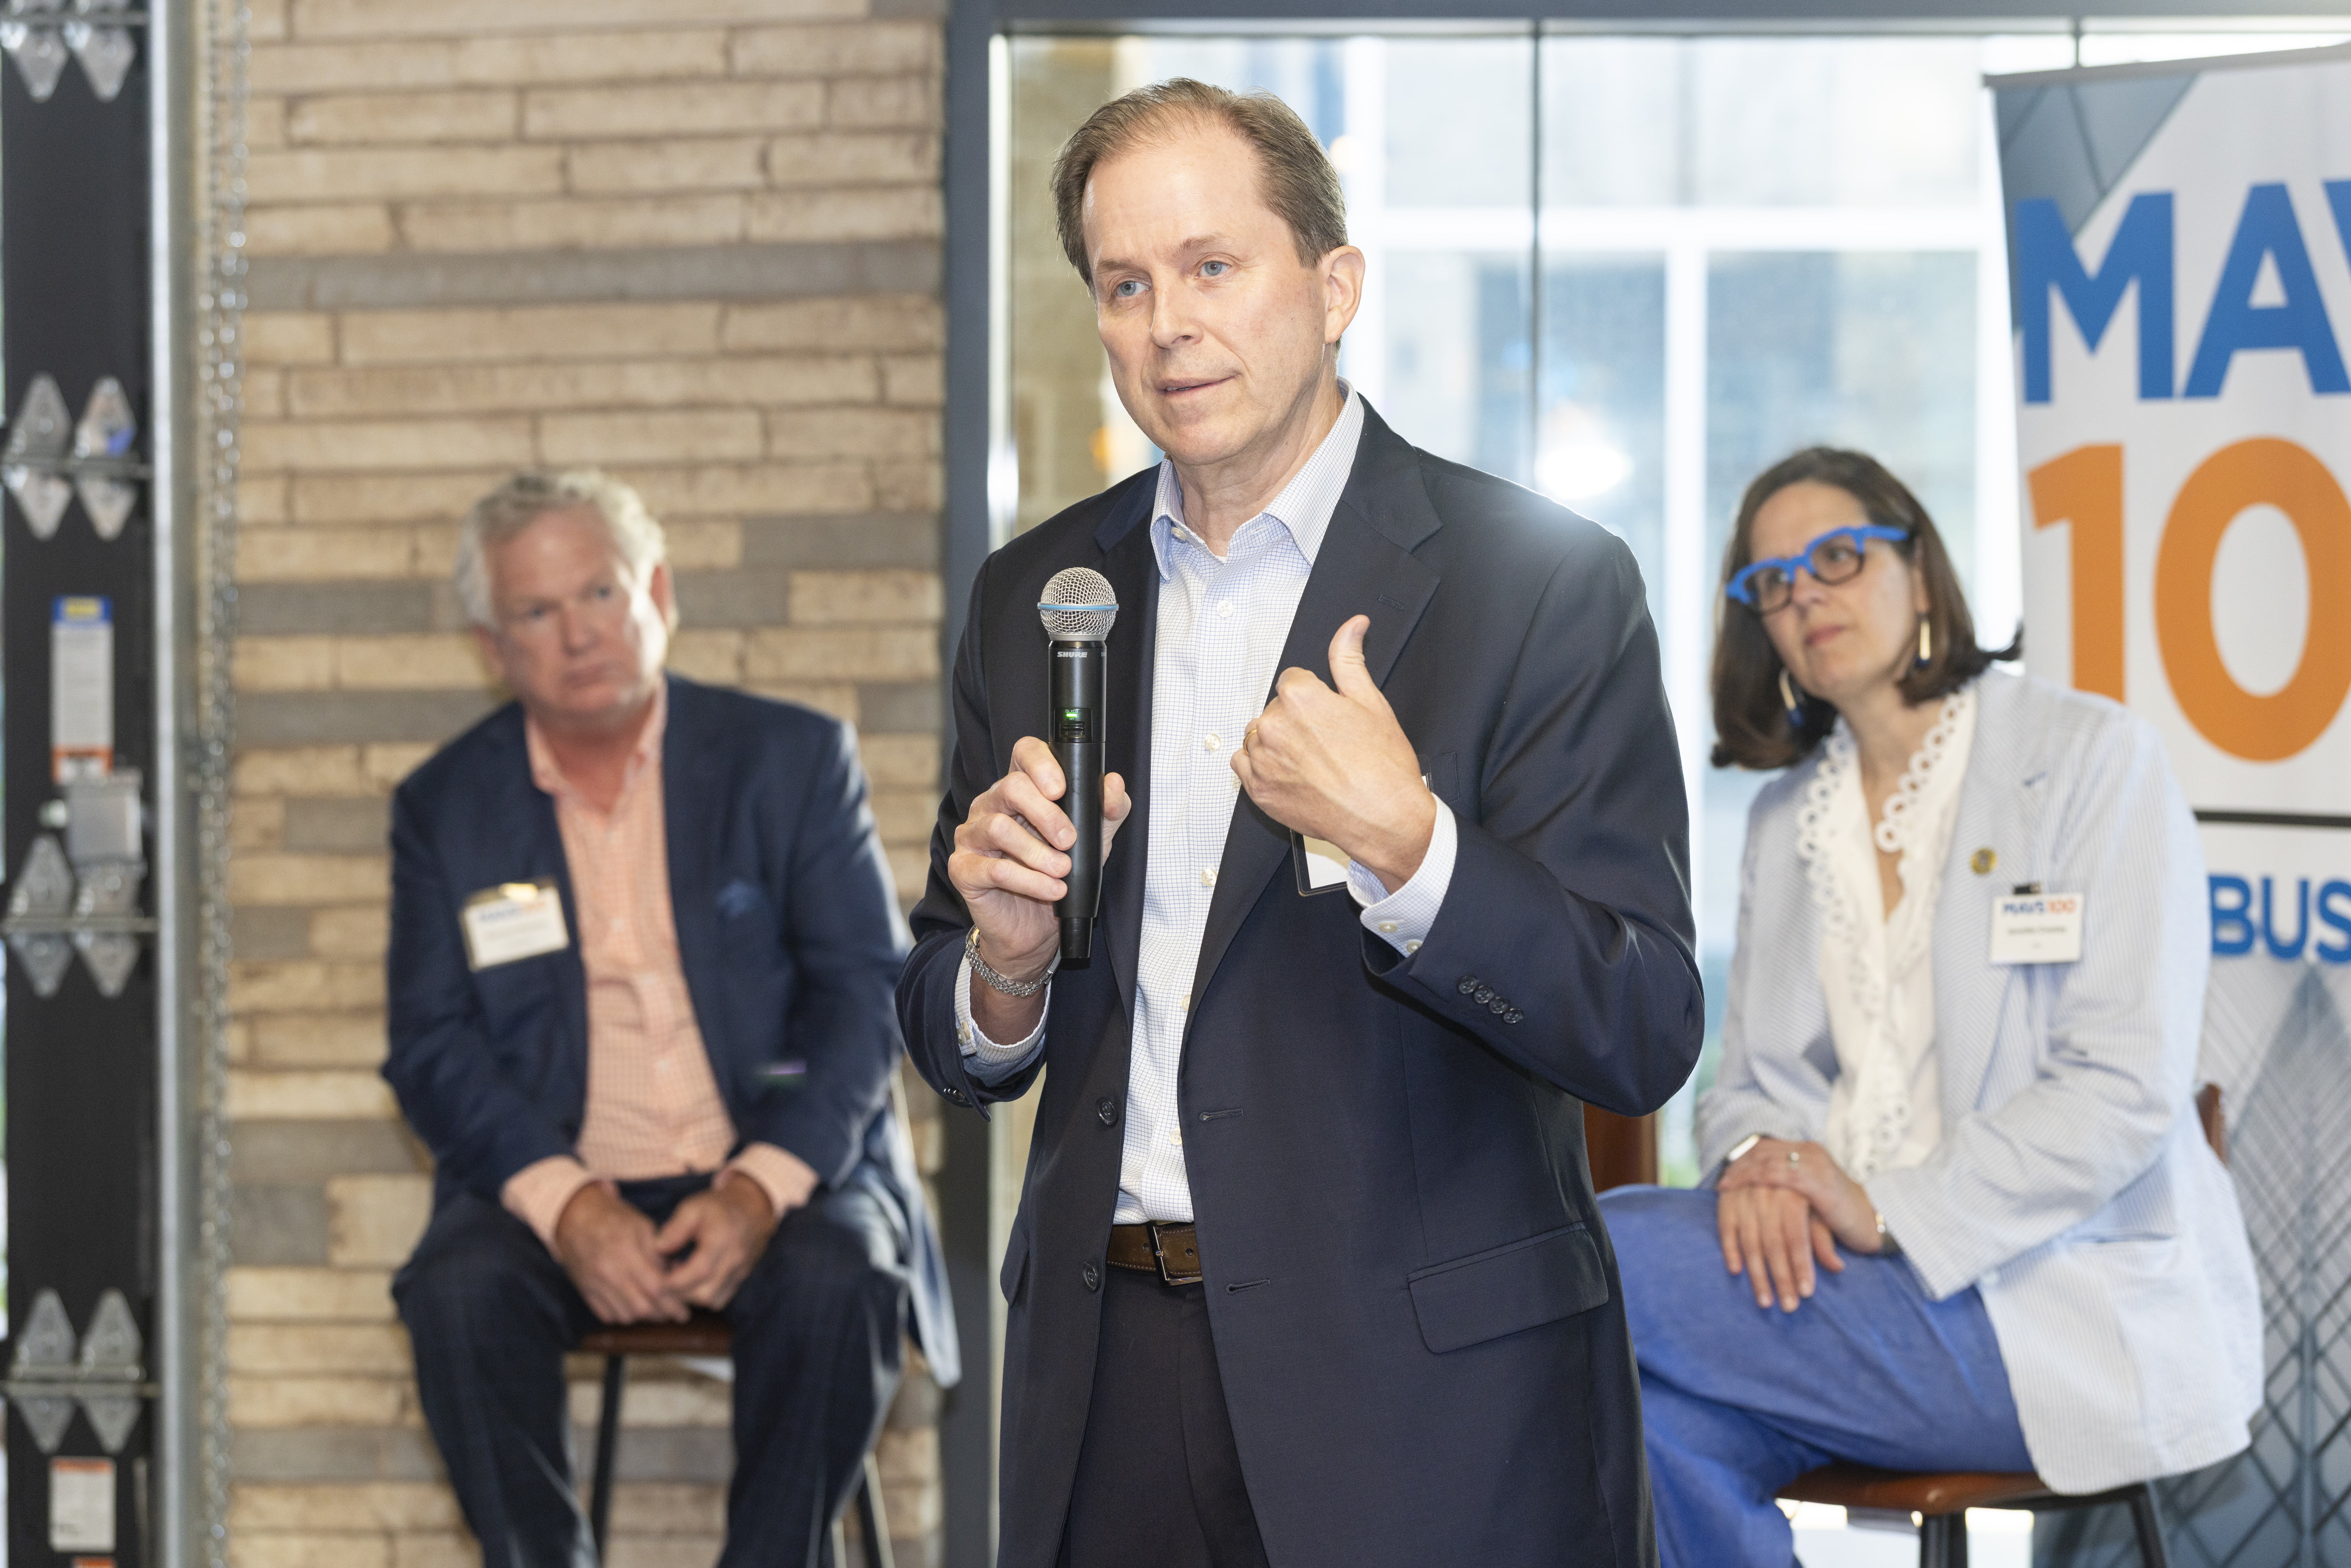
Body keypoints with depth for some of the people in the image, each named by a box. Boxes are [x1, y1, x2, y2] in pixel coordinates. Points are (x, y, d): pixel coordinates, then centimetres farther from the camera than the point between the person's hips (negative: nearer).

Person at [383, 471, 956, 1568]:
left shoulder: (792, 760, 5)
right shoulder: (446, 808, 9)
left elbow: (869, 991, -2)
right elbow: (434, 1047, 1)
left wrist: (760, 1188, -18)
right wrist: (565, 1207, -18)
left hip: (779, 1176, -1)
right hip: (557, 1183, 1)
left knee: (834, 1280, -32)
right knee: (459, 1292, -29)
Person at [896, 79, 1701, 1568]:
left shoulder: (1547, 583, -7)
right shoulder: (1036, 595, 8)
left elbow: (1643, 1038, -12)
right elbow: (952, 1048, 12)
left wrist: (1402, 846, -25)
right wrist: (1007, 965, -10)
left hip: (1430, 1396, -4)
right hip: (1110, 1388, 4)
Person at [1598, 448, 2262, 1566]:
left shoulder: (2091, 756, -2)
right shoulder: (1787, 819, 18)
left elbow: (2125, 1090, -11)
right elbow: (1751, 1074, 15)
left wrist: (1885, 1211, -19)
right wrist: (1758, 1163, -10)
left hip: (2079, 1310, -5)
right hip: (1849, 1267, 5)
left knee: (1606, 1254, -24)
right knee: (1648, 1430, -28)